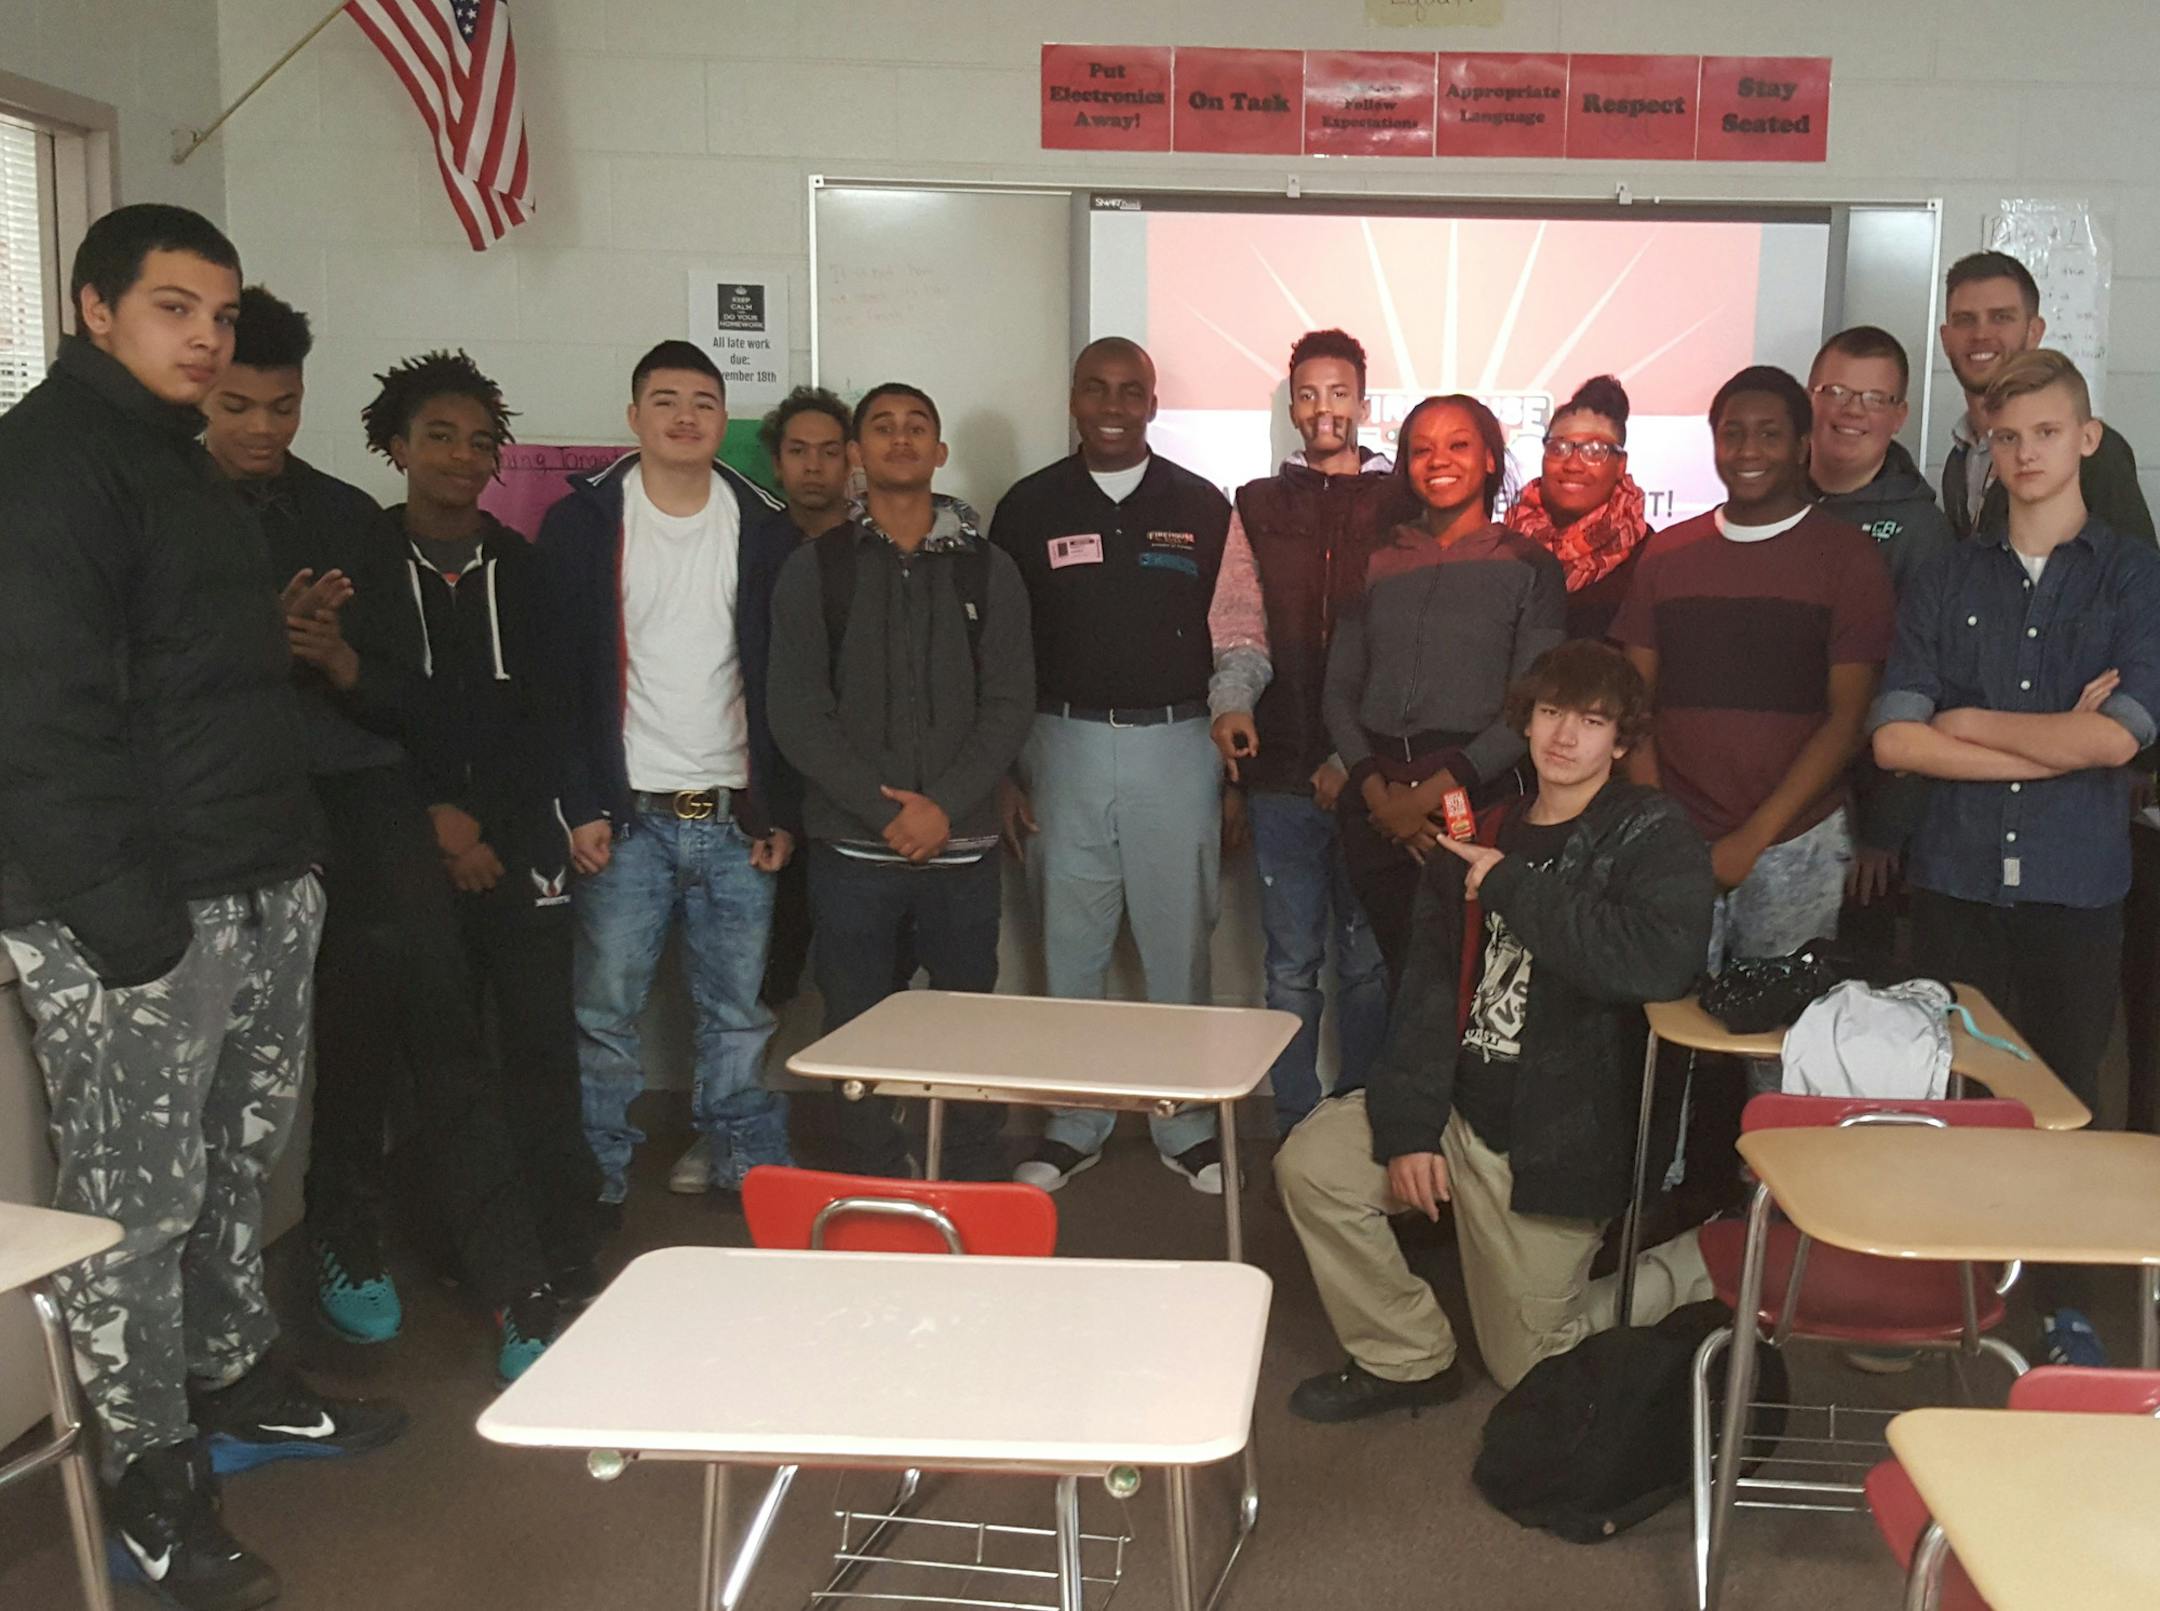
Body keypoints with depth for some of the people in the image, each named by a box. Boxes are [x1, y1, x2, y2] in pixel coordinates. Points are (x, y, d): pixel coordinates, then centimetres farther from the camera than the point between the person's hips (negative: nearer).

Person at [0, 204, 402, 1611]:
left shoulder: (181, 460, 19)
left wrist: (294, 851, 17)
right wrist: (120, 908, -24)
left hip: (259, 894, 9)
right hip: (136, 916, -9)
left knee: (242, 1161, 19)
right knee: (138, 1204, 1)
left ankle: (237, 1384, 35)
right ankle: (152, 1482, 13)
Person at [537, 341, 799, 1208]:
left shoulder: (764, 529, 8)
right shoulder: (582, 523, 3)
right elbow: (554, 675, 0)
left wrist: (781, 809, 2)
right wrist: (579, 805, -7)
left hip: (735, 817, 2)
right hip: (624, 815, -1)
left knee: (739, 1006, 7)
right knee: (605, 1006, 1)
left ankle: (750, 1166, 19)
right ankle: (598, 1182, 13)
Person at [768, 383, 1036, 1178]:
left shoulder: (988, 570, 7)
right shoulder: (815, 569, 3)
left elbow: (1009, 704, 2)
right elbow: (798, 712, -3)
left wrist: (944, 806, -11)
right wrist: (885, 811, -11)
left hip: (962, 845, 1)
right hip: (852, 847, 0)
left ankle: (979, 1194, 20)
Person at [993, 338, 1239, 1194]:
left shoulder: (1202, 507, 5)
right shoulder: (1029, 507, 5)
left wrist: (1236, 766, 2)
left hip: (1178, 746, 0)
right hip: (1064, 743, 1)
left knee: (1180, 943, 4)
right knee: (1070, 944, 6)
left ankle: (1186, 1122, 17)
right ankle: (1075, 1122, 18)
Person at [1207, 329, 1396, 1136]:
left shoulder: (1401, 507, 4)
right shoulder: (1258, 507, 12)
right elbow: (1239, 619, 1)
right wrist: (1233, 699, -19)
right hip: (1282, 768, 2)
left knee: (1367, 960, 6)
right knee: (1292, 962, 7)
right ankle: (1296, 1129, 16)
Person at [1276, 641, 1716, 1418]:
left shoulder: (1652, 837, -10)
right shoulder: (1483, 836, 7)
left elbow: (1659, 961, -31)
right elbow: (1428, 984, 1)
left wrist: (1515, 889, -23)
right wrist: (1408, 1126, -10)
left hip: (1554, 1140, -5)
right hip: (1460, 1100, 6)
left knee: (1526, 1365, 3)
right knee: (1311, 1163, -12)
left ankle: (1694, 1271, 24)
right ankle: (1405, 1359, 7)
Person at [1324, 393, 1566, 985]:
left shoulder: (1529, 566, 3)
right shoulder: (1378, 564, 13)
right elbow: (1340, 688, 10)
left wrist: (1432, 791, -12)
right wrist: (1375, 789, -5)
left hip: (1477, 798, -3)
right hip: (1376, 808, 3)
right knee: (1403, 973, 6)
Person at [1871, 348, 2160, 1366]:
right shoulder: (1948, 582, 6)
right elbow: (1893, 739, -5)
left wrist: (1969, 722, -4)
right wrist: (2054, 740, -10)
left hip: (2076, 885, -1)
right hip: (1956, 879, 1)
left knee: (2064, 1096, 9)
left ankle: (2061, 1305, 25)